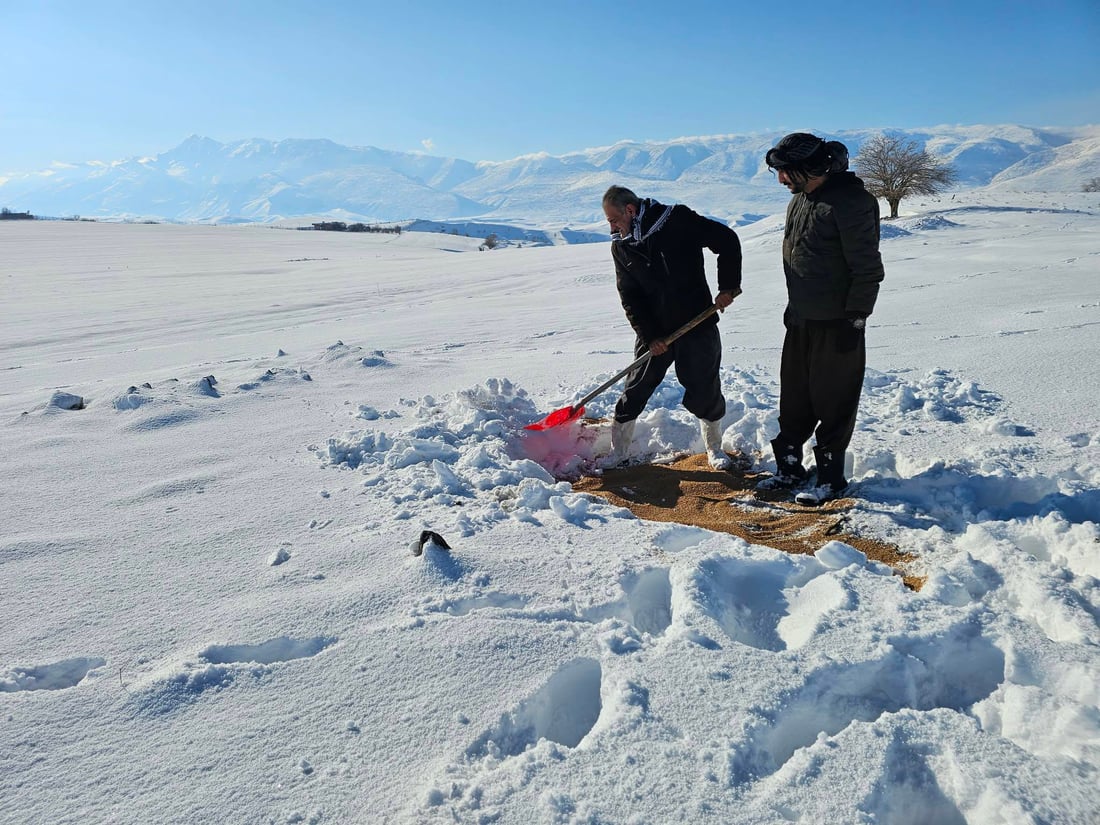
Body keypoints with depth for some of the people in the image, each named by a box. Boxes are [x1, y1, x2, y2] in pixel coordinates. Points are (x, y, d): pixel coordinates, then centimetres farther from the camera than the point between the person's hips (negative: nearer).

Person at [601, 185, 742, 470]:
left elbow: (727, 241, -6)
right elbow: (629, 297, -1)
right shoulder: (621, 247, -1)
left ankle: (714, 448, 27)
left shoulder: (678, 220, -13)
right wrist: (649, 336, -9)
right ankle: (617, 452, 17)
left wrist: (728, 287, -9)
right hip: (654, 332, 3)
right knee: (635, 391, 2)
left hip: (698, 323, -2)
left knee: (705, 392, 5)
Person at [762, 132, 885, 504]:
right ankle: (789, 466, 27)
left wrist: (855, 319, -18)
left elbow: (868, 269, -19)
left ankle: (830, 477, 14)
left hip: (837, 324, -9)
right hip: (801, 320, 9)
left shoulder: (849, 202, -19)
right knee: (794, 397, 15)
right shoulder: (800, 199, 10)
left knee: (833, 402, 2)